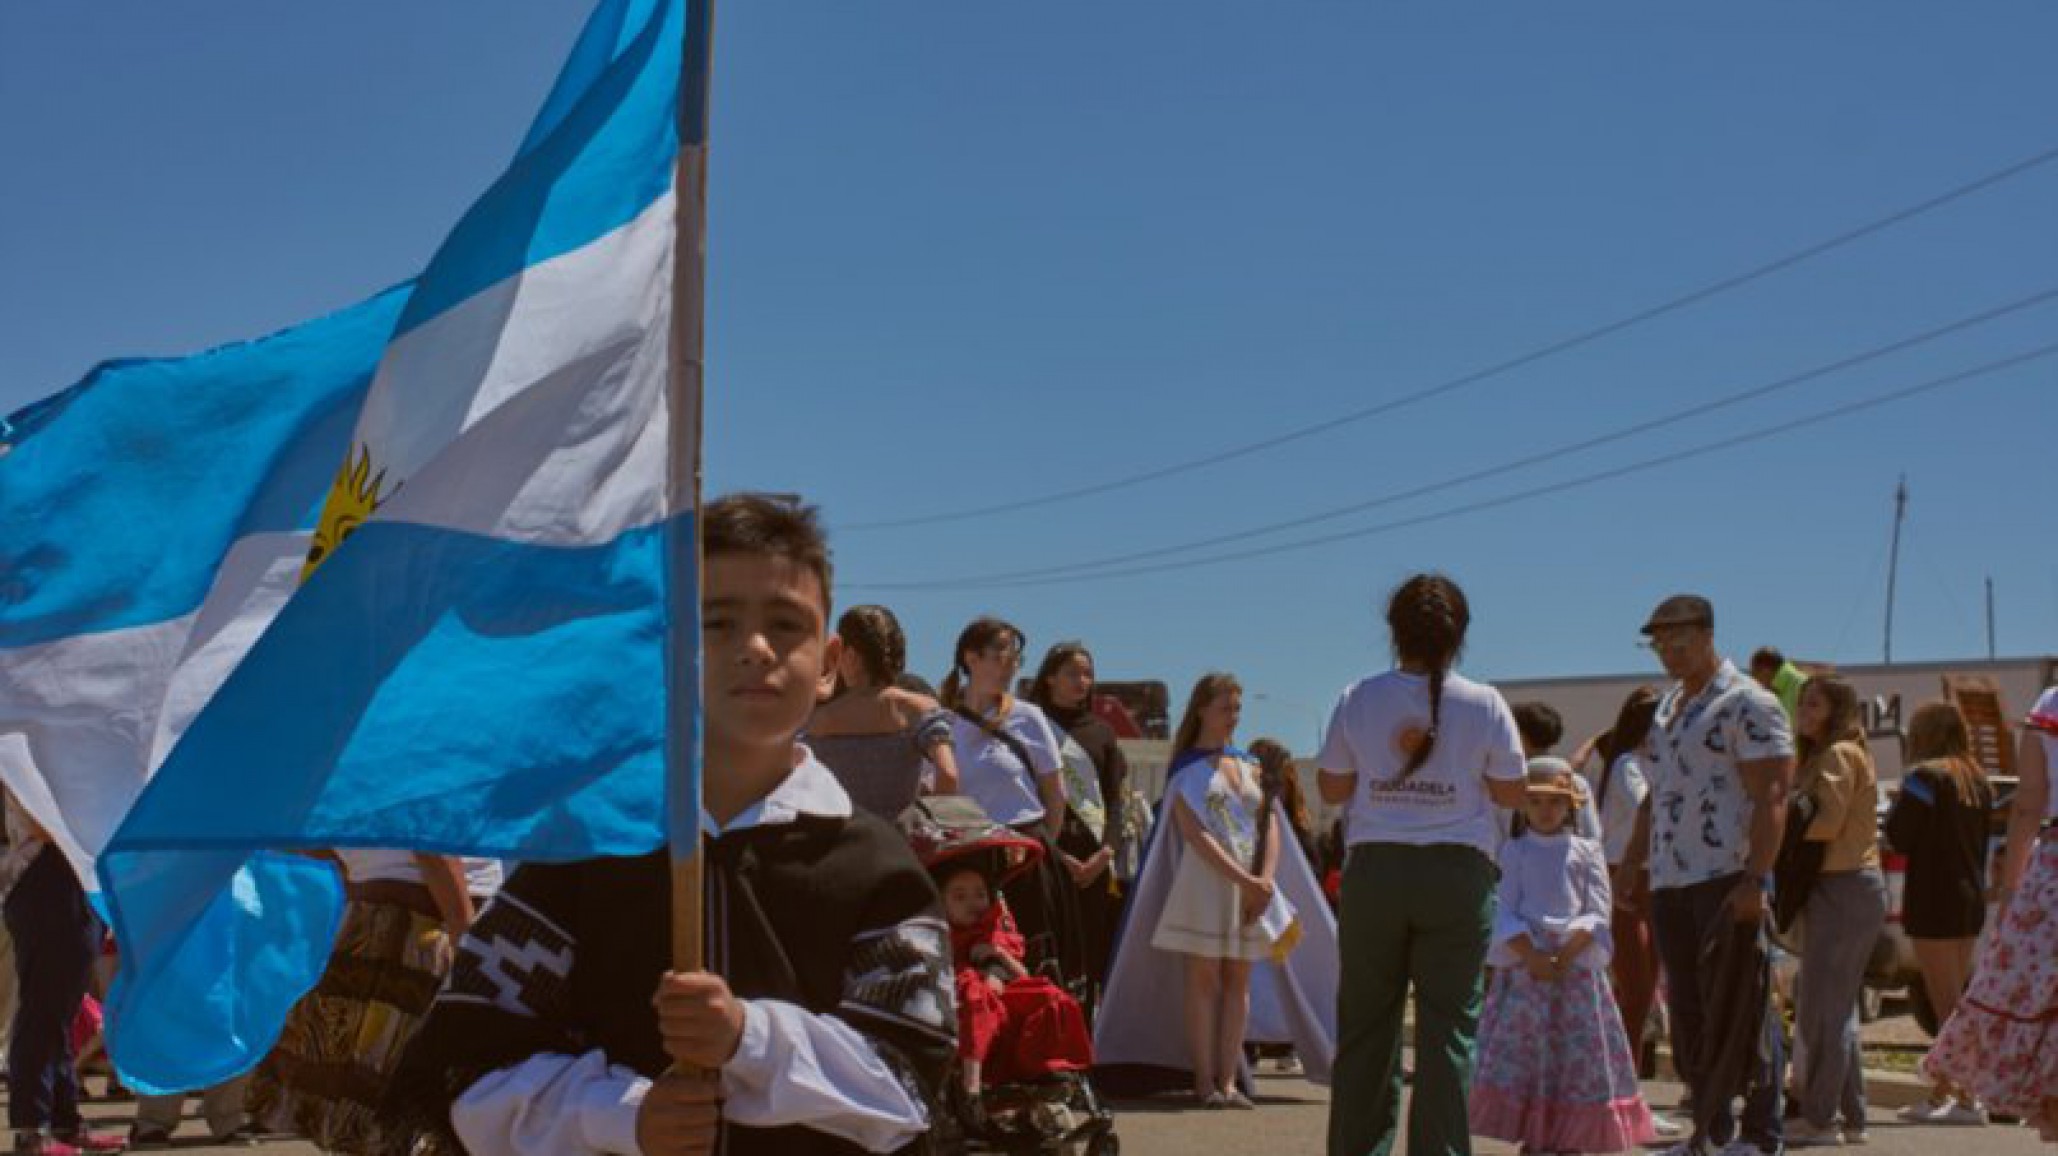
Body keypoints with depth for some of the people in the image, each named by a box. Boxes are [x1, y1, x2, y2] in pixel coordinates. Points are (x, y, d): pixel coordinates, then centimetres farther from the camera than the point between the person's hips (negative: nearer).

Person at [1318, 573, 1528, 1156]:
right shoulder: (1484, 704, -4)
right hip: (1457, 872, -2)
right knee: (1448, 1026, 2)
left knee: (1365, 1023, 10)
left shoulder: (1357, 700, -1)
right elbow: (1512, 793, 3)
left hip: (1375, 869, 2)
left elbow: (1331, 788, 6)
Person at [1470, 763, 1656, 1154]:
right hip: (1524, 966, 0)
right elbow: (1505, 913, 0)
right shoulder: (1514, 851, 7)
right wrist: (1531, 955, -15)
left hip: (1576, 966, 0)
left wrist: (1565, 955, -14)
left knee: (1576, 1058, 0)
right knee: (1523, 1054, -3)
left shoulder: (1586, 851, 7)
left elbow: (1597, 912, 0)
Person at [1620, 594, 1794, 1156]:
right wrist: (1635, 864, 20)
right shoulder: (1667, 706, 20)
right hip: (1670, 882, 8)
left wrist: (1754, 879, -22)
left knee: (1740, 1009, -6)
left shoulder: (1748, 703, -7)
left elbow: (1771, 797, -14)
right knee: (1688, 1011, 9)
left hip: (1726, 879, -8)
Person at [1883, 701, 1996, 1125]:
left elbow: (1898, 837, -13)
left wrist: (1896, 804, 2)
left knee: (1948, 1005, -6)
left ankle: (1966, 1101, -8)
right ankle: (1941, 1096, 19)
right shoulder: (1977, 779, 13)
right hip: (1971, 900, 8)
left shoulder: (1925, 776, -13)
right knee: (1954, 1000, 13)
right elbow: (1982, 840, 16)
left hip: (1934, 900, -8)